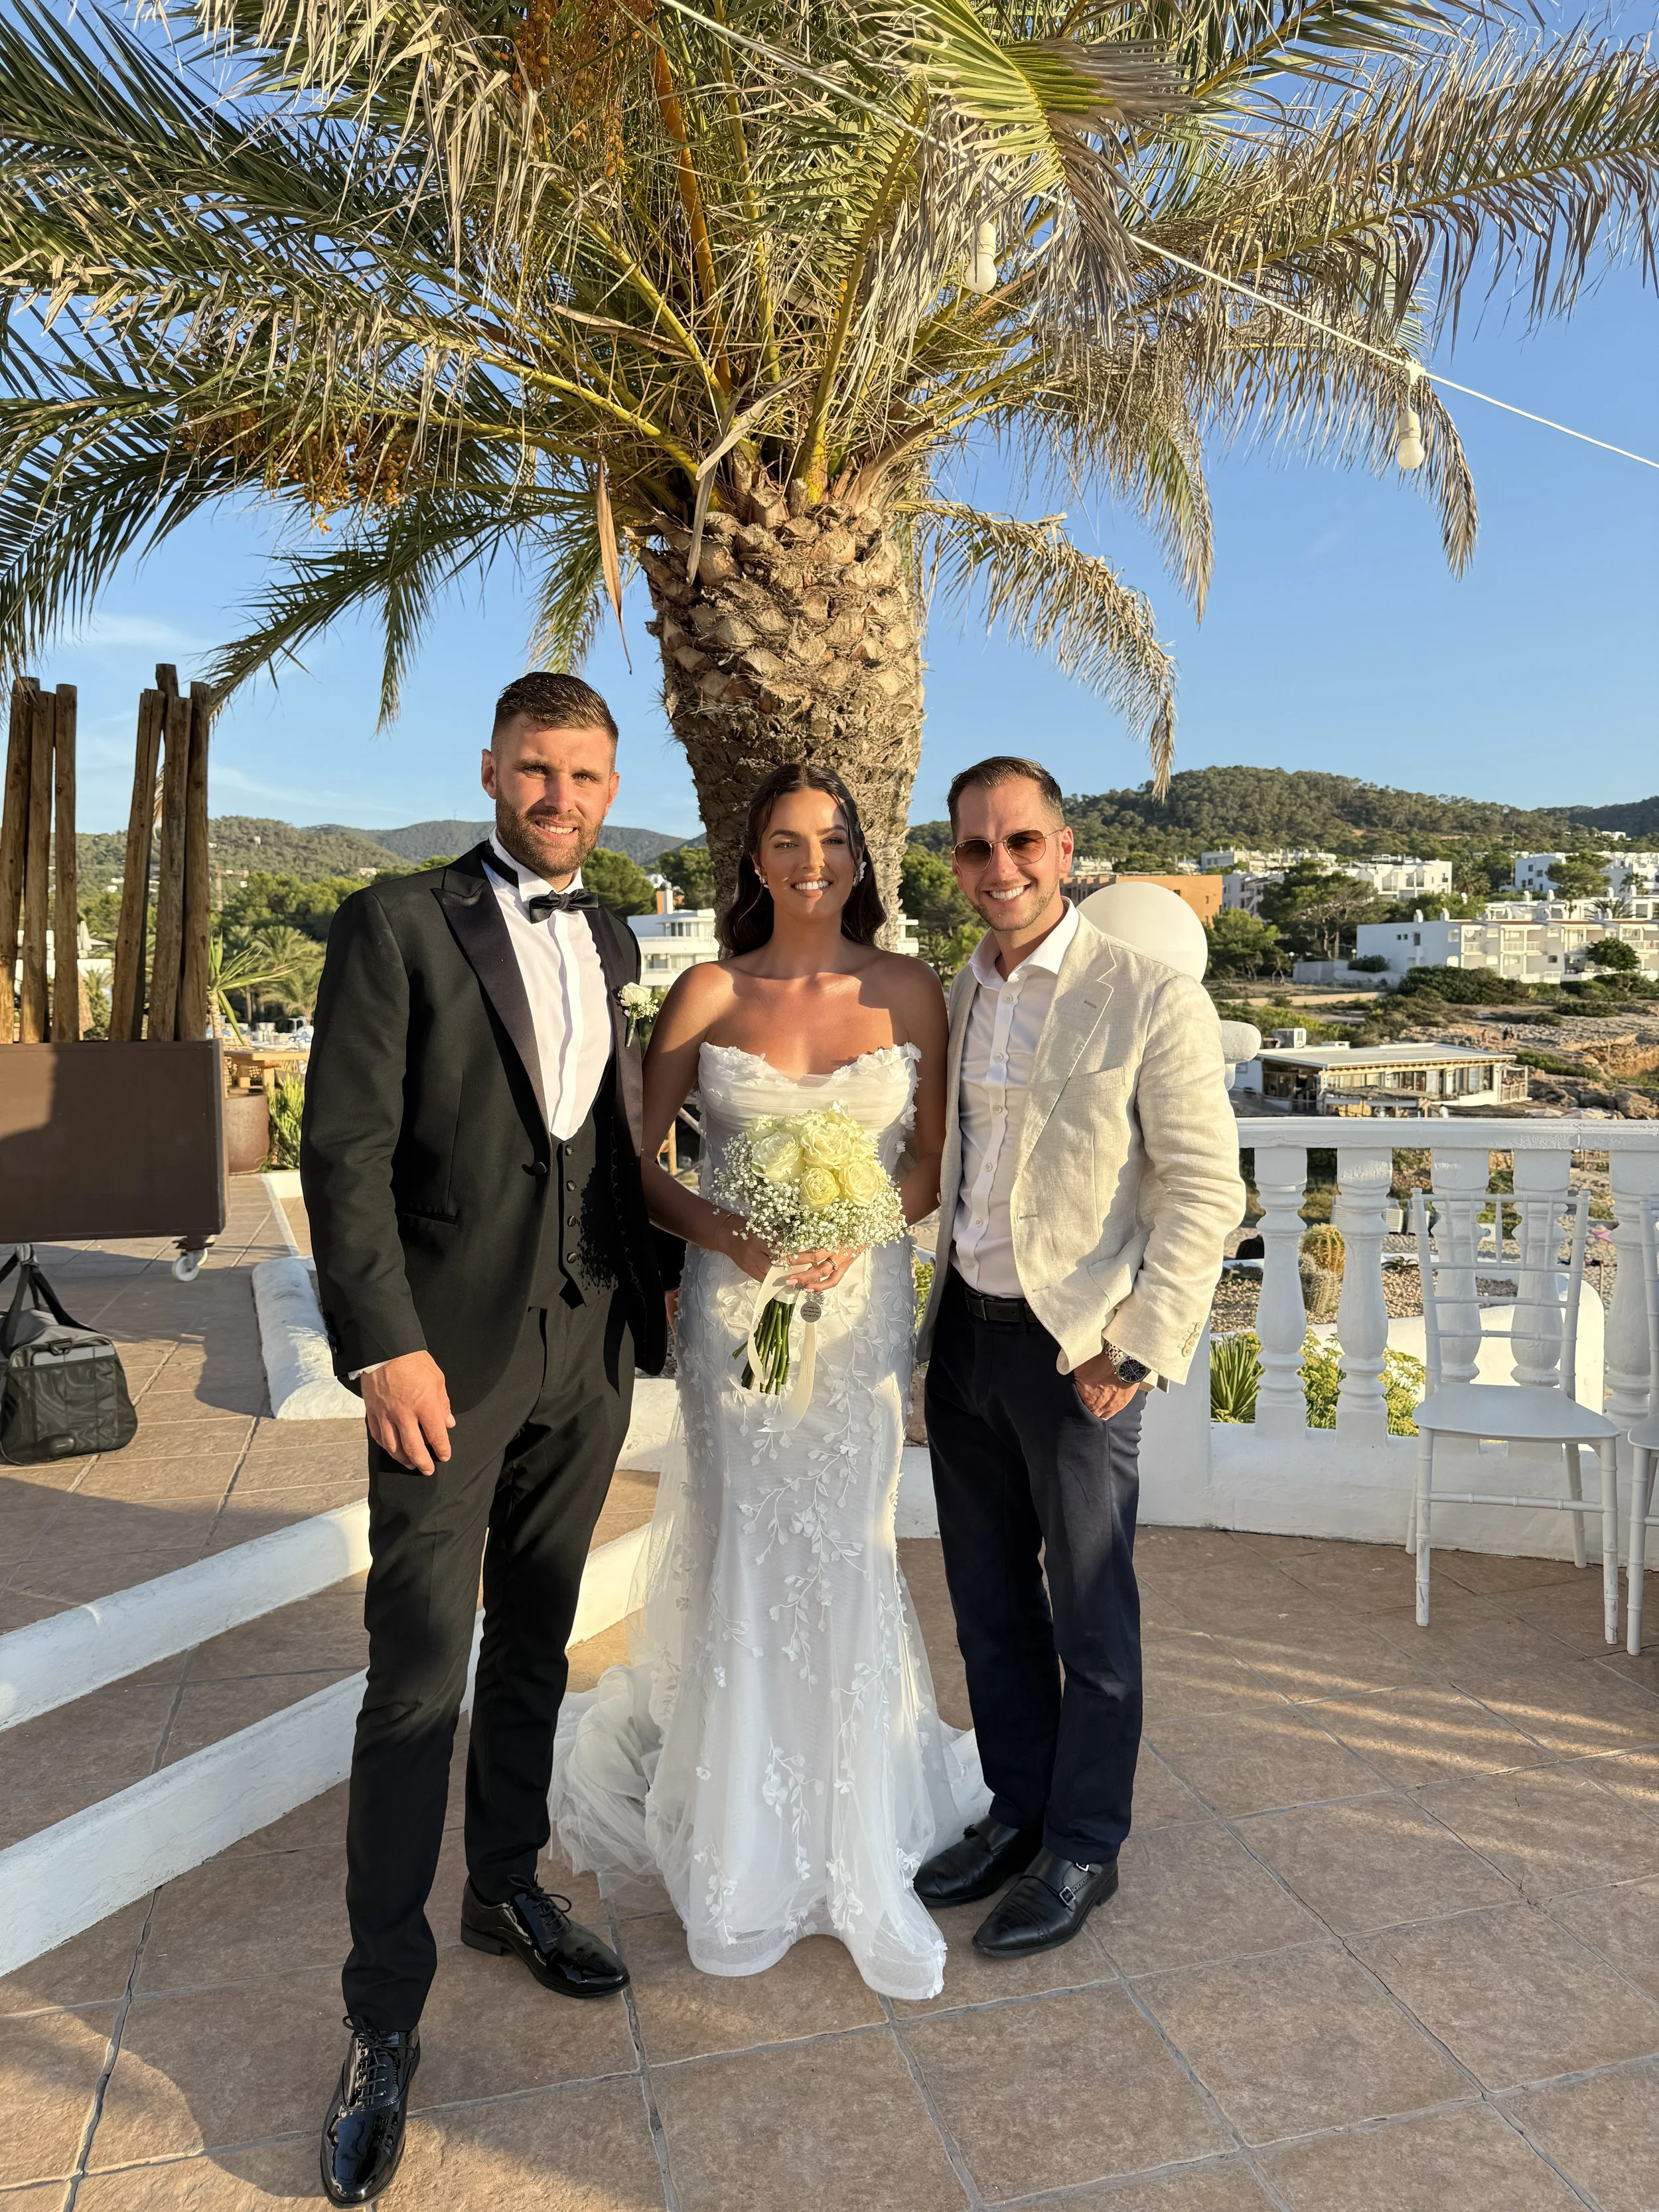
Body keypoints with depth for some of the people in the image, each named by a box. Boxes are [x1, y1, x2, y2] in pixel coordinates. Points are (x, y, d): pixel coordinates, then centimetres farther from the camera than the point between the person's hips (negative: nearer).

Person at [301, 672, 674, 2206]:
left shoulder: (613, 945, 11)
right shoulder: (397, 925, -7)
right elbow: (344, 1150, -12)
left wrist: (648, 1301, 11)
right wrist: (385, 1349, -17)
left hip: (587, 1351, 6)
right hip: (451, 1357, -5)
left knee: (536, 1647, 18)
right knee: (420, 1677, 1)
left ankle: (508, 1889, 38)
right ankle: (385, 2013, 18)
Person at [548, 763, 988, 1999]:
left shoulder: (910, 992, 1)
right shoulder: (710, 993, -1)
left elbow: (934, 1159, 4)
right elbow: (636, 1155, 1)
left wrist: (854, 1236, -13)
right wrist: (721, 1232, -16)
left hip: (860, 1302, 1)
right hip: (733, 1304, 0)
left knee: (841, 1555, 8)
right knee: (745, 1558, 6)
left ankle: (848, 1841, 34)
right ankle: (750, 1850, 30)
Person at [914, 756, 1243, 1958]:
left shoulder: (1153, 999, -12)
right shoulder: (955, 998, 6)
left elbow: (1205, 1190, -13)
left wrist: (1136, 1348, -16)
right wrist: (940, 1306, 6)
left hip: (1075, 1349, -6)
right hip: (964, 1331, 6)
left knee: (1091, 1618, 11)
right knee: (989, 1604, 19)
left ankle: (1083, 1851, 32)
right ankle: (1016, 1811, 40)